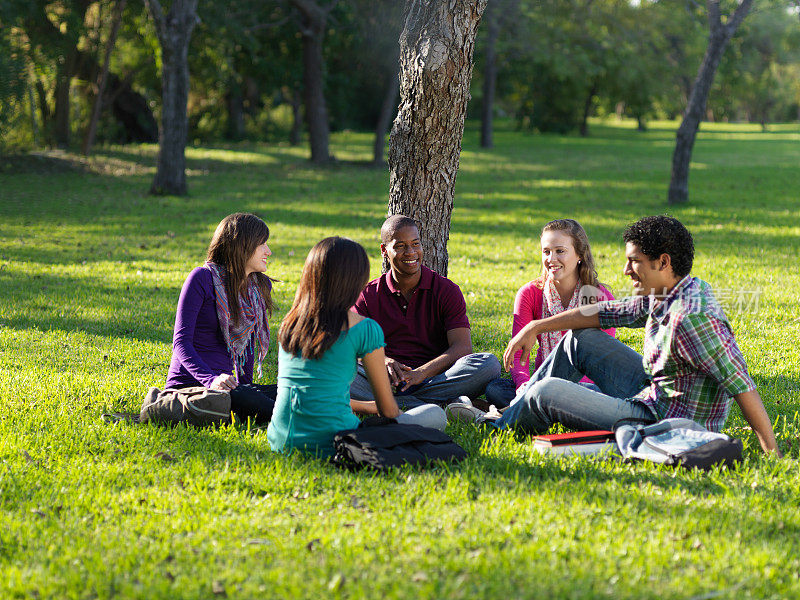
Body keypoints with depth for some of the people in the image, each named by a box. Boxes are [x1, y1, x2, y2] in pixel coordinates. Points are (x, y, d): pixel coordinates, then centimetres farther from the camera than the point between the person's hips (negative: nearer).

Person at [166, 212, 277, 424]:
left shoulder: (260, 286, 10)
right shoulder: (202, 278, -10)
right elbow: (181, 342, -15)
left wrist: (244, 384, 20)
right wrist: (211, 380, -30)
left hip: (223, 382, 7)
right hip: (189, 384, -7)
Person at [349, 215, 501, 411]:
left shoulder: (446, 290, 7)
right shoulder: (369, 295, 11)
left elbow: (462, 347, -6)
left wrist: (421, 373, -24)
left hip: (435, 377, 0)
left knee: (489, 364, -28)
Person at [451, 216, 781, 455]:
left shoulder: (692, 317, -28)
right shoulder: (660, 297, 4)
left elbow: (741, 385, -30)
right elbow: (604, 312, 16)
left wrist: (771, 451, -30)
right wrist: (535, 327, 17)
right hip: (653, 397, 10)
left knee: (548, 392, -8)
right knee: (581, 339, 17)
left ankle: (498, 427, 23)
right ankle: (516, 408, 26)